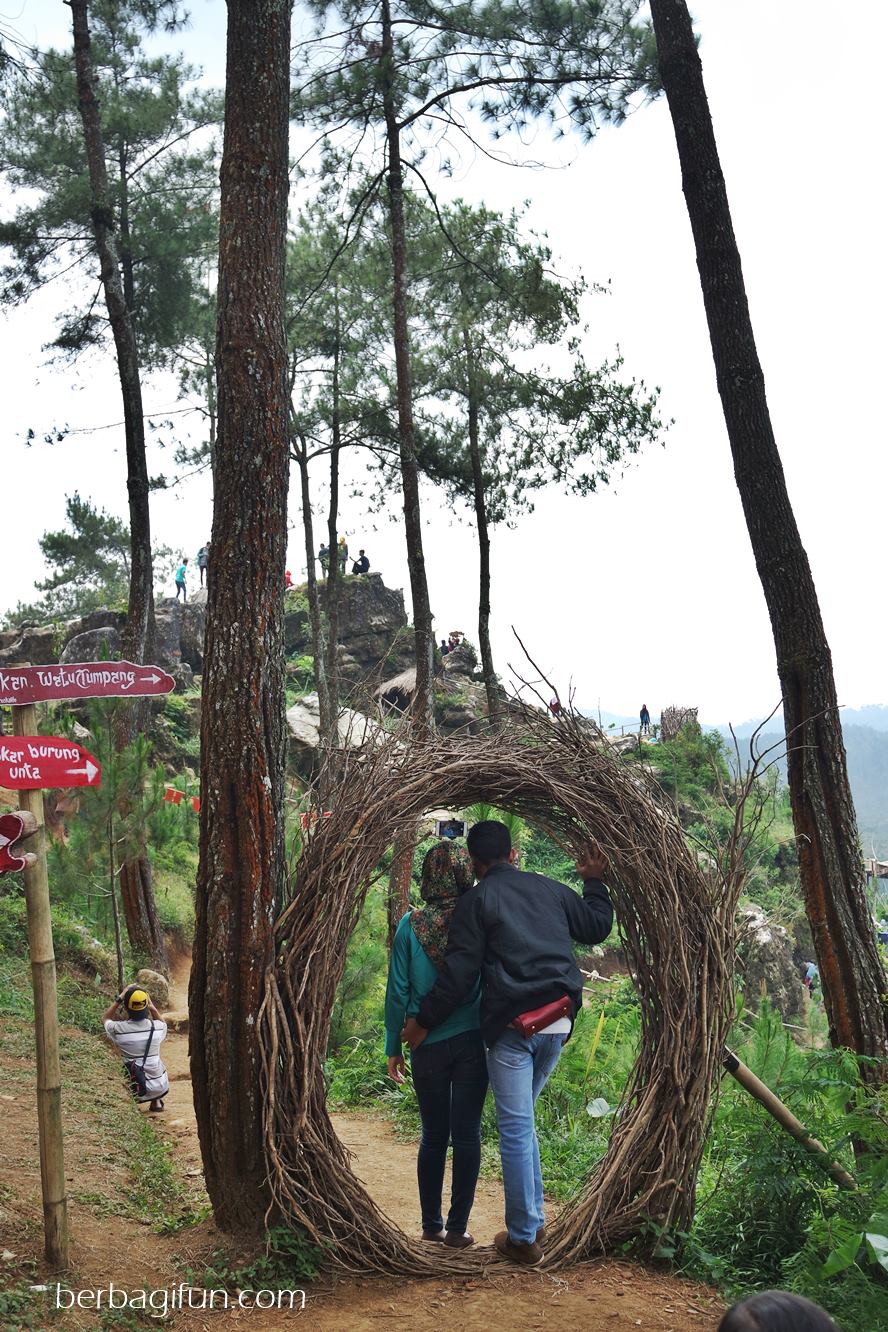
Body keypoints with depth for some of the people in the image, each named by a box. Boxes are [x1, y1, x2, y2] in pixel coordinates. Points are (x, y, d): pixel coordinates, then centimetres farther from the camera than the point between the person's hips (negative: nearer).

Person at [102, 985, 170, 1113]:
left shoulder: (118, 1029, -19)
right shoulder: (158, 1027, -14)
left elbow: (105, 1018, 7)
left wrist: (119, 999, 4)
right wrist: (152, 1006, 8)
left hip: (135, 1091, -1)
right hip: (160, 1087, 1)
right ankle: (156, 1102, 31)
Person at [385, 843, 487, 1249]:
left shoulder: (411, 925, -5)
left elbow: (397, 992, -2)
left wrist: (393, 1047, 5)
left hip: (428, 1045, 1)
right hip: (472, 1042, -1)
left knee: (433, 1136, 13)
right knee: (466, 1135, 6)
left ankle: (431, 1225, 19)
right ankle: (457, 1229, 8)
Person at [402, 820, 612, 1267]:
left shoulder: (477, 899, -3)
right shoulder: (550, 890, 12)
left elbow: (459, 972, -7)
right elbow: (597, 927, 24)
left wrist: (423, 1021, 2)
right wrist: (594, 882, 37)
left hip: (512, 1025, -6)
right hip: (558, 1021, 6)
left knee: (516, 1129, 0)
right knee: (522, 1119, 21)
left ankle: (523, 1238, 4)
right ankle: (533, 1219, 24)